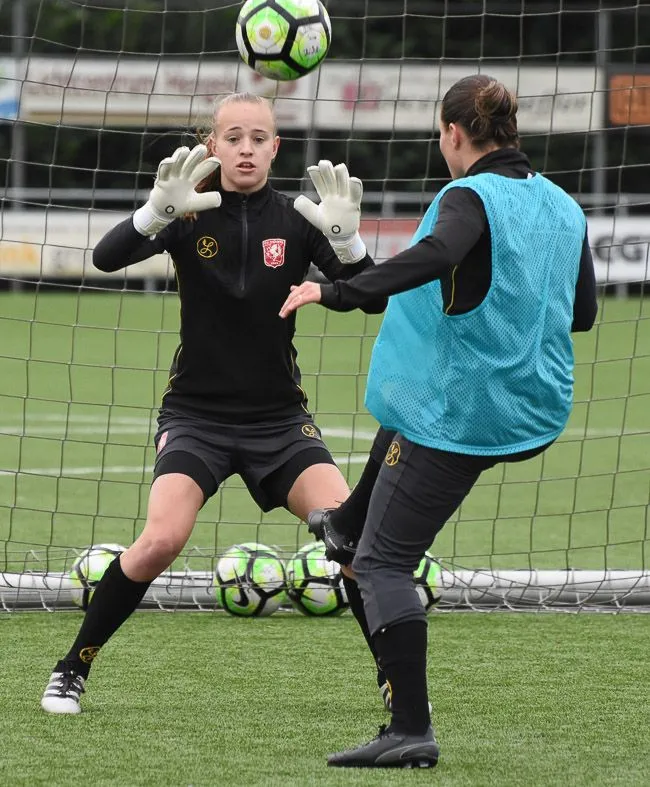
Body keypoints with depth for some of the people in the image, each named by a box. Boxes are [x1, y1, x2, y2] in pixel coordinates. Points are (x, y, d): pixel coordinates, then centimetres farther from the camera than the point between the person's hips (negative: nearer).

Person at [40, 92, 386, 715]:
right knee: (162, 539, -23)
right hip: (197, 415, -2)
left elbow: (373, 299, -8)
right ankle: (73, 669, -4)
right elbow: (107, 258, -23)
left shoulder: (295, 220, -2)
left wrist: (347, 235, -26)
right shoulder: (191, 214, -6)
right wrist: (157, 211, -42)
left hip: (280, 418, 2)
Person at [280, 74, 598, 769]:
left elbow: (435, 255, -37)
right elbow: (582, 311, 17)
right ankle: (348, 527, 62)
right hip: (538, 412, 8)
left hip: (461, 415, -8)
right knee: (399, 421, 38)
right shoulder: (563, 207, 8)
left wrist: (337, 293, -36)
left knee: (385, 562, -5)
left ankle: (411, 730, -13)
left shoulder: (470, 197, -15)